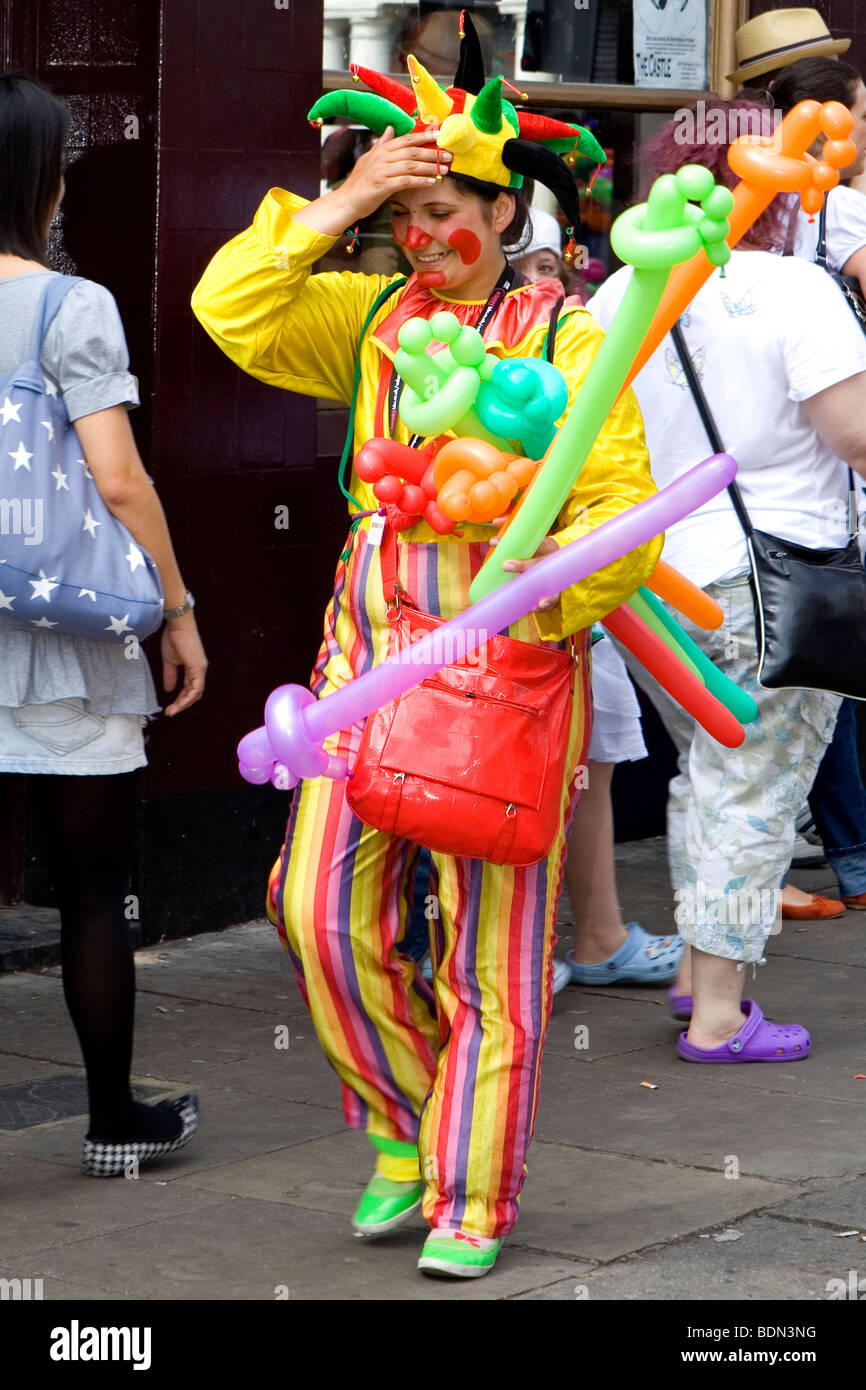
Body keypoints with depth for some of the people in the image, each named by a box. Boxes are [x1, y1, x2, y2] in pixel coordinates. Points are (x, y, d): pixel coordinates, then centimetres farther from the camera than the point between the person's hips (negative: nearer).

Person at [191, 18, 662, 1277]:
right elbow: (233, 311, -1)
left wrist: (527, 624, -19)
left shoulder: (565, 337, -4)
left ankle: (471, 1203, 12)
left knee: (490, 950, 1)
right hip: (368, 652, 4)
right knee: (325, 913, -2)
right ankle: (404, 1126, 21)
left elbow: (618, 512, -7)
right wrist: (338, 206, -7)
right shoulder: (372, 321, 11)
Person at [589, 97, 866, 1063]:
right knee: (750, 797, 2)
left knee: (706, 771, 23)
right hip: (763, 585, -6)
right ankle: (718, 1015, 5)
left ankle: (699, 967, 30)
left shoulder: (619, 295, 6)